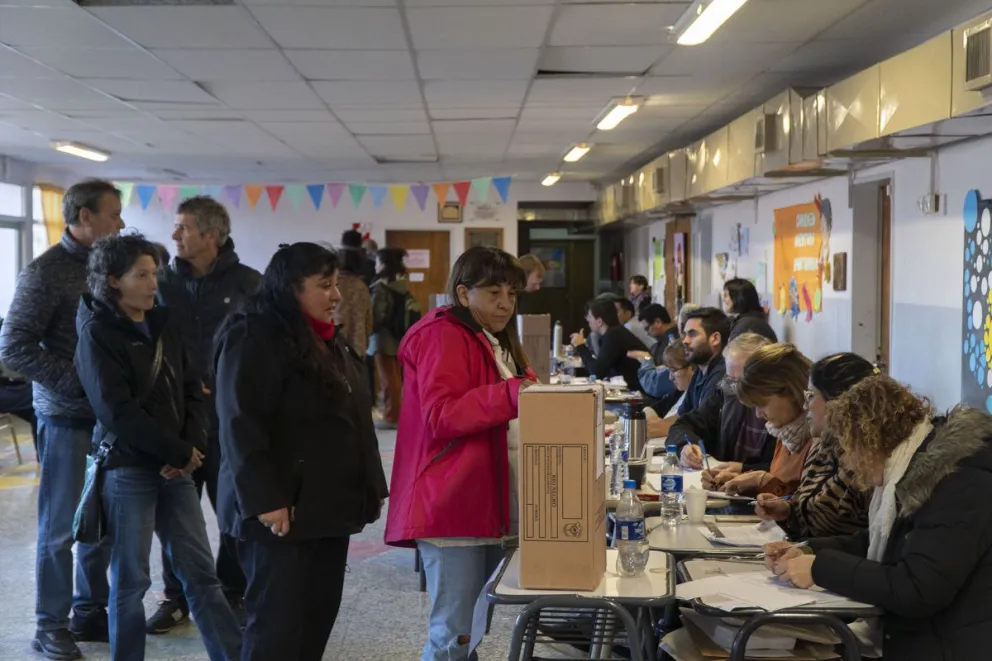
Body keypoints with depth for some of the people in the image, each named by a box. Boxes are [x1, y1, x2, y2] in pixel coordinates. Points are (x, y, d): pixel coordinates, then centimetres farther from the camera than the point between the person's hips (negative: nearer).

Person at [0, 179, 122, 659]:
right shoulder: (47, 271, -11)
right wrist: (79, 383, -19)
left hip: (109, 414, 6)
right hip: (68, 416, -6)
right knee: (62, 525, 2)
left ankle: (90, 612, 26)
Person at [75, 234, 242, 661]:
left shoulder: (163, 324, 10)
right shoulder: (97, 333, -8)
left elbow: (191, 389, 10)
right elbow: (116, 411, -15)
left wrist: (193, 447, -7)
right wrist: (179, 452, -12)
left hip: (176, 466, 6)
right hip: (128, 467, -5)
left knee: (200, 571, 8)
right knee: (131, 579, 3)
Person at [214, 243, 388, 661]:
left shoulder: (327, 341, 17)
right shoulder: (253, 339, -12)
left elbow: (352, 421, 23)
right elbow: (241, 427, -20)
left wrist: (371, 486, 17)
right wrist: (264, 501, -24)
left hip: (328, 507, 9)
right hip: (282, 512, -9)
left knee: (319, 618, 12)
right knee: (276, 626, -4)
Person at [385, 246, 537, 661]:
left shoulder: (497, 342, 20)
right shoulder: (443, 336, -10)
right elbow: (440, 415, -20)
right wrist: (512, 394, -26)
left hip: (488, 503, 9)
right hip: (452, 505, -9)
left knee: (476, 627, 13)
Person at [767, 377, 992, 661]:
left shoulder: (961, 486, -22)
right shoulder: (915, 471, 6)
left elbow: (916, 591, -28)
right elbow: (875, 543, 20)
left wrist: (820, 568, -20)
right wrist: (809, 551, 3)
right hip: (913, 636, 8)